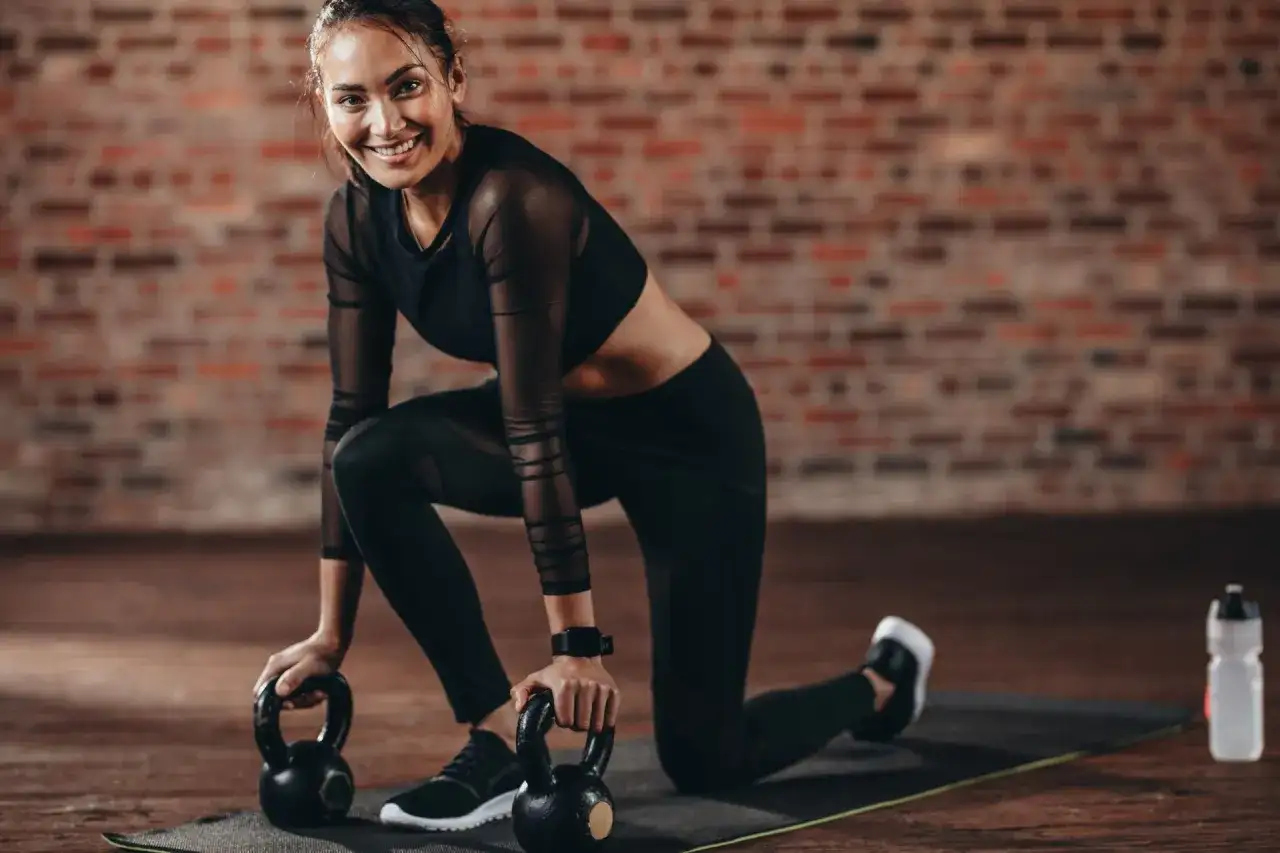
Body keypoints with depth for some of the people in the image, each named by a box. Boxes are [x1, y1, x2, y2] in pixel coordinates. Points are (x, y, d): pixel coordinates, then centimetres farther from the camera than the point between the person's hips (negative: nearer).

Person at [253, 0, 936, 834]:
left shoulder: (514, 196, -33)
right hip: (574, 419, 6)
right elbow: (353, 417, -7)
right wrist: (333, 631, -7)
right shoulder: (357, 218, -12)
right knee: (372, 457, -24)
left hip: (689, 427, -6)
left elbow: (534, 433, -34)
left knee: (704, 759, 0)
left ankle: (883, 677, 32)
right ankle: (499, 736, -11)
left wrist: (577, 643, -30)